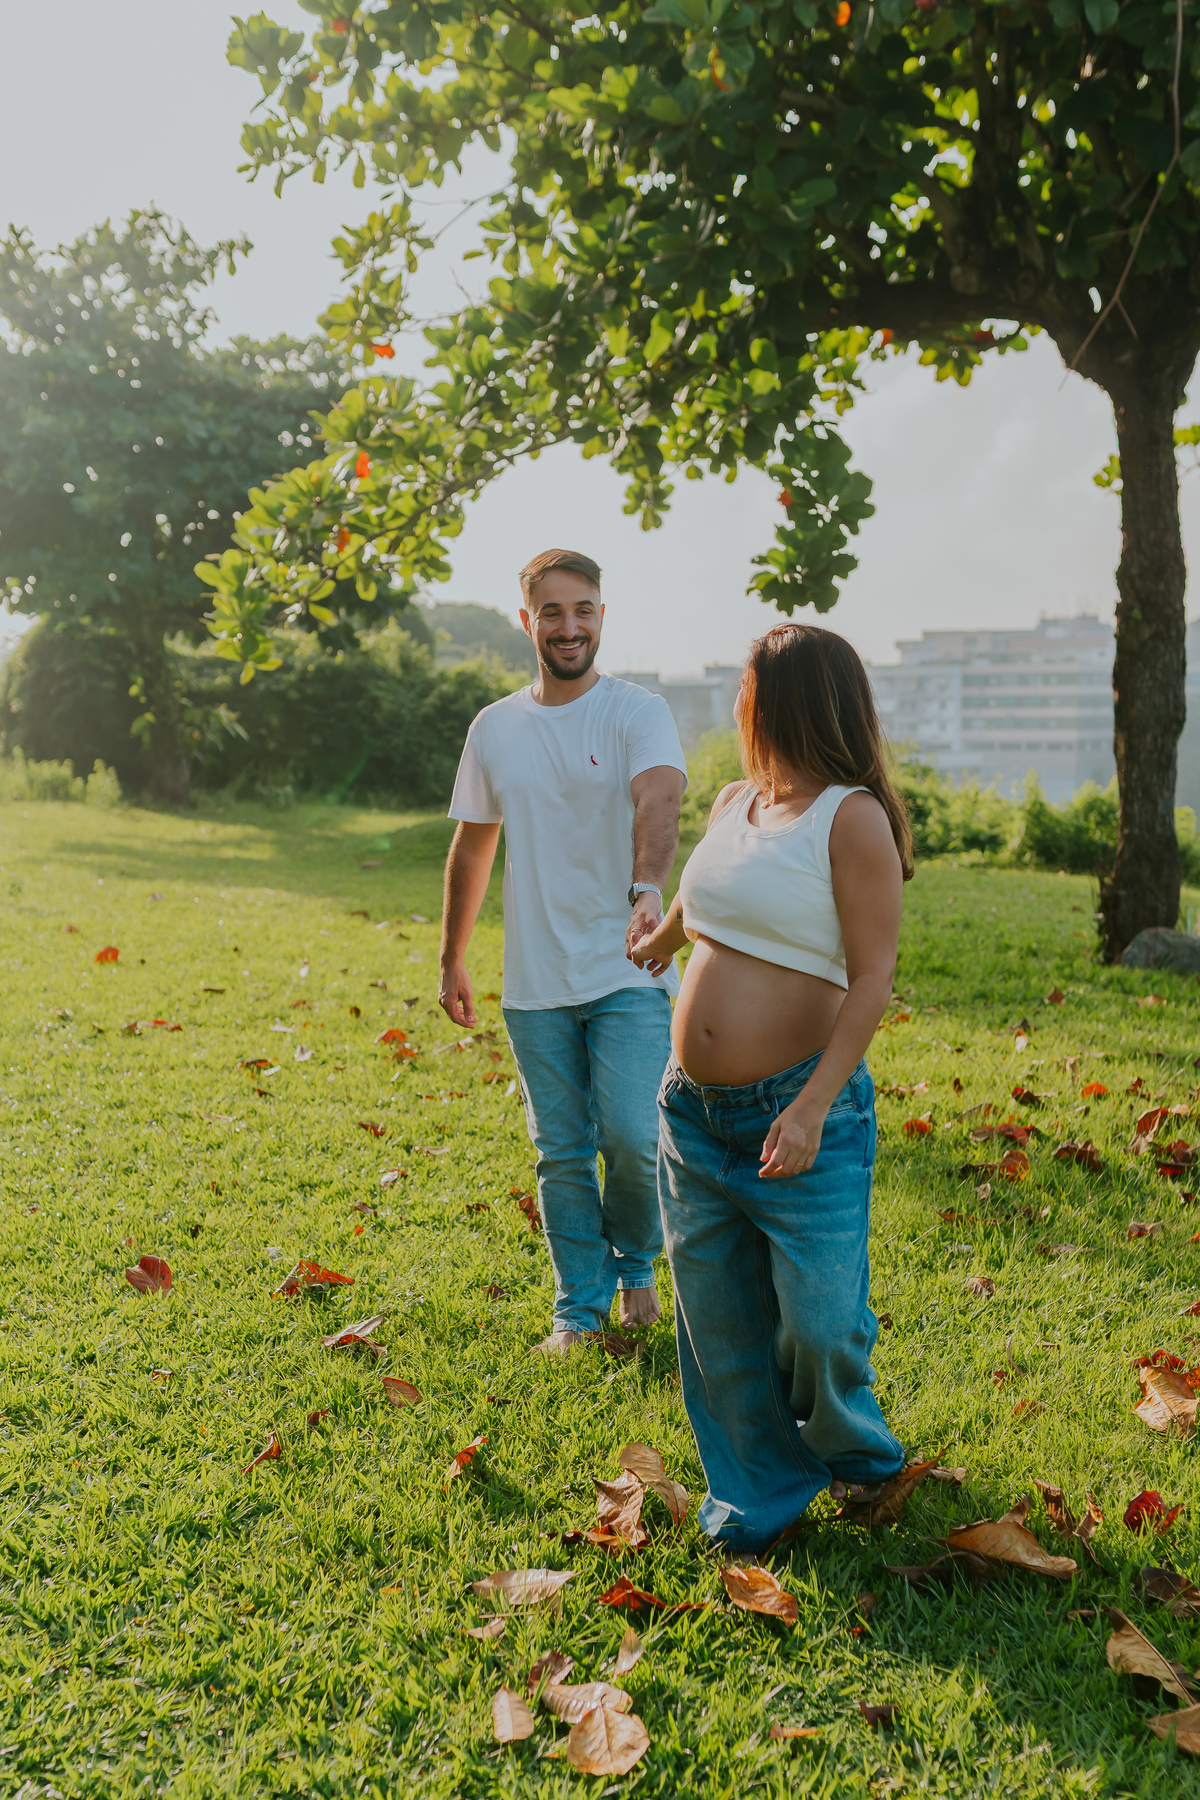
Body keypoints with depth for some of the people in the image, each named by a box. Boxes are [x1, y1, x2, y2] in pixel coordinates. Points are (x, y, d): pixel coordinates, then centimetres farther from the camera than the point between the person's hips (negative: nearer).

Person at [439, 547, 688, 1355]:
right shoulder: (494, 729, 7)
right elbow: (473, 846, 16)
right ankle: (582, 1306, 26)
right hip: (534, 984, 3)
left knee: (635, 1138, -9)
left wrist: (648, 890, -46)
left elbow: (659, 800, -27)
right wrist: (452, 959, 18)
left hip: (628, 976, -3)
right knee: (562, 1153, 9)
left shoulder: (638, 712, -6)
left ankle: (636, 1261, 22)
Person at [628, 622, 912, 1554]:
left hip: (795, 1115, -6)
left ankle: (850, 1446, 32)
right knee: (719, 1322, 12)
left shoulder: (853, 819, -11)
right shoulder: (733, 803, 10)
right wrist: (654, 944, 52)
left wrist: (812, 1108, -25)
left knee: (819, 1321, -2)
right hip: (693, 1111, 7)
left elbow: (872, 979, -16)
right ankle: (759, 1494, 32)